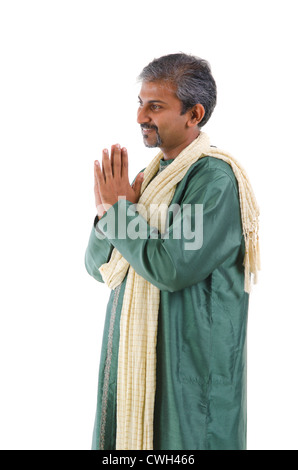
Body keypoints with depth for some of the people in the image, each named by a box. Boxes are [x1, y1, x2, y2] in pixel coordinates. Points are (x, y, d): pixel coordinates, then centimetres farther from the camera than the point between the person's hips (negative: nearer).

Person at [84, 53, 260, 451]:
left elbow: (171, 268, -25)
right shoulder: (152, 174, 9)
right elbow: (97, 266, 10)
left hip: (189, 363, -8)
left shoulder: (216, 178, -16)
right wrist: (107, 213, -10)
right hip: (133, 353, 8)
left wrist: (119, 209, -12)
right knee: (128, 437, 15)